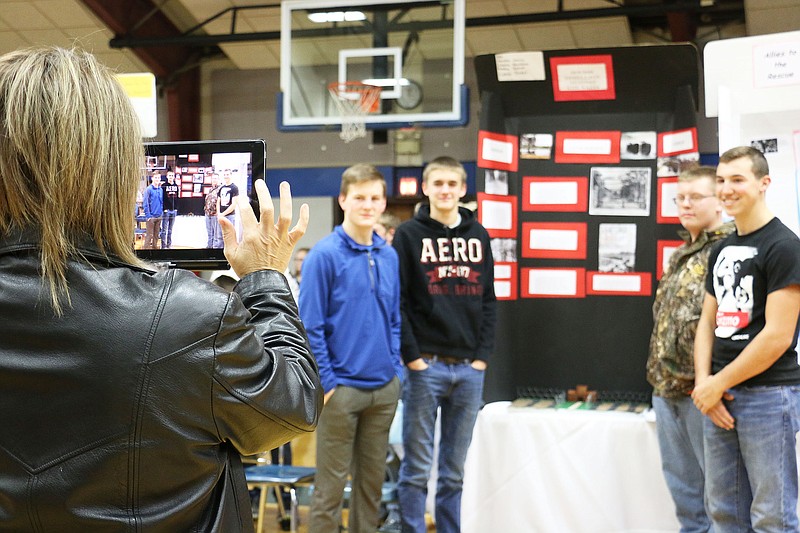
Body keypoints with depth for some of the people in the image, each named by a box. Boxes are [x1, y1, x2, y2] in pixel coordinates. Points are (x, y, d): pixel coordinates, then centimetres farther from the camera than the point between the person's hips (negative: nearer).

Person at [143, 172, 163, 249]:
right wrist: (148, 215, -14)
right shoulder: (149, 189, -9)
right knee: (149, 235, -5)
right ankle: (147, 248, 0)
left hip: (159, 216, 6)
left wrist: (161, 213, 10)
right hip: (151, 216, -6)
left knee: (156, 235, 13)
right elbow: (145, 203, -11)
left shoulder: (160, 190, 9)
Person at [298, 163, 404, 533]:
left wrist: (395, 369, 8)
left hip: (384, 388, 6)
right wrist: (326, 382, -13)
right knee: (331, 484, 1)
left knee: (372, 479, 14)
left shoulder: (389, 256, 8)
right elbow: (309, 325, -11)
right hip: (342, 388, -6)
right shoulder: (324, 255, -10)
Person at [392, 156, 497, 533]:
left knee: (454, 470, 11)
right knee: (416, 469, 2)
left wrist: (482, 354, 3)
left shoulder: (478, 236, 12)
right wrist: (411, 356, -11)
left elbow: (488, 300, 12)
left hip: (469, 368, 4)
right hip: (425, 366, -4)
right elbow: (396, 301, -6)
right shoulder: (409, 234, 0)